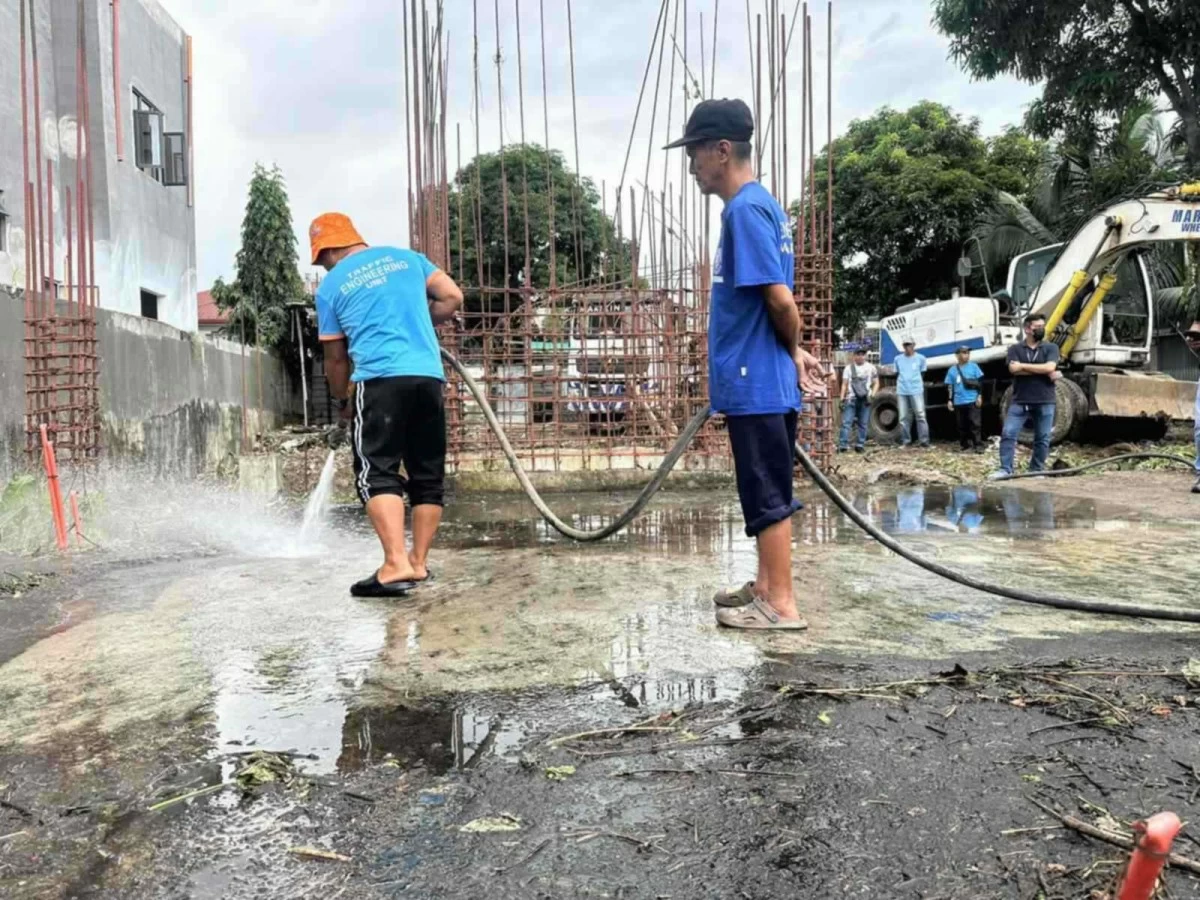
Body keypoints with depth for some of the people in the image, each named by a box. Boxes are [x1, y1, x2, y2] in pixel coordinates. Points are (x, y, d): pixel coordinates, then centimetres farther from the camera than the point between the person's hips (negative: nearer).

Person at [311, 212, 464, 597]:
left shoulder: (331, 286, 11)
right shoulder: (406, 257, 18)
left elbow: (336, 357, 15)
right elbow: (453, 297, 12)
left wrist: (342, 401, 29)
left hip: (381, 379, -4)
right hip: (429, 376, 4)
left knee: (377, 473, -5)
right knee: (428, 475, 10)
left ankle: (396, 565, -19)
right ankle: (419, 562, 14)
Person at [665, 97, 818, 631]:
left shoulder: (745, 210, -15)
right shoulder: (754, 205, 16)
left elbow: (780, 298, -20)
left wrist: (793, 352, -5)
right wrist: (793, 350, 15)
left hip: (756, 382, -10)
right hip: (757, 380, 10)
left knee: (768, 496, -2)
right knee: (765, 493, 16)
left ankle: (781, 605, 8)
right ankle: (766, 587, 28)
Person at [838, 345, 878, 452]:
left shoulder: (871, 368, 8)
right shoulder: (848, 368, 7)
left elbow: (876, 383, 11)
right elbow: (844, 385, 8)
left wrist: (872, 395, -5)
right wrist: (842, 399, 0)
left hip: (865, 399, 1)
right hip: (851, 399, -1)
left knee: (863, 424, 2)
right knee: (846, 422, -9)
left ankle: (860, 445, 10)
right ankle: (843, 445, -12)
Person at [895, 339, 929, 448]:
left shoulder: (920, 358, 4)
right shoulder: (898, 359, 11)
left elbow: (922, 374, 11)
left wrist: (922, 387, 10)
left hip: (916, 390, -2)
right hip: (902, 391, 2)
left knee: (920, 415, -4)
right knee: (903, 417, 4)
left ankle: (924, 440, -3)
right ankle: (905, 441, 9)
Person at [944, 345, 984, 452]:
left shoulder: (973, 367, 4)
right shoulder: (952, 370, 8)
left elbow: (980, 382, 4)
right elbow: (950, 387, 11)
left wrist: (980, 396, -4)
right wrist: (950, 400, 6)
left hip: (972, 400, -2)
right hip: (958, 402, 2)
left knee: (975, 423, -7)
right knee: (962, 425, 8)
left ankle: (978, 445, -7)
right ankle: (964, 444, 18)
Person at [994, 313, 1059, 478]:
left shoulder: (1051, 348, 6)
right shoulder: (1015, 349, 6)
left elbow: (1050, 367, -12)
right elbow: (1014, 369, -12)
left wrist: (1023, 365, -9)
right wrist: (1043, 372, -12)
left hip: (1045, 402, 0)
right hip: (1020, 401, 0)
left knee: (1042, 439, 5)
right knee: (1008, 433, -9)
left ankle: (1036, 471, 17)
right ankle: (1005, 469, -5)